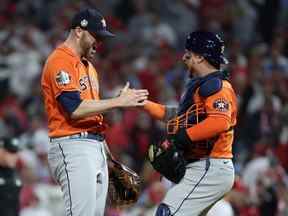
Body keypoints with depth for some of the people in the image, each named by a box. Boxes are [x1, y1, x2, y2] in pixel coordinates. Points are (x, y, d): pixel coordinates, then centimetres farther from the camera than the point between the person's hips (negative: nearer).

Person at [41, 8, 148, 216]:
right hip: (73, 146, -10)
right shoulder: (60, 62, -9)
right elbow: (74, 109, -20)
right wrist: (118, 101, -17)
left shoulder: (87, 65, 22)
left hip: (97, 147, 10)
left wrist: (106, 151, 22)